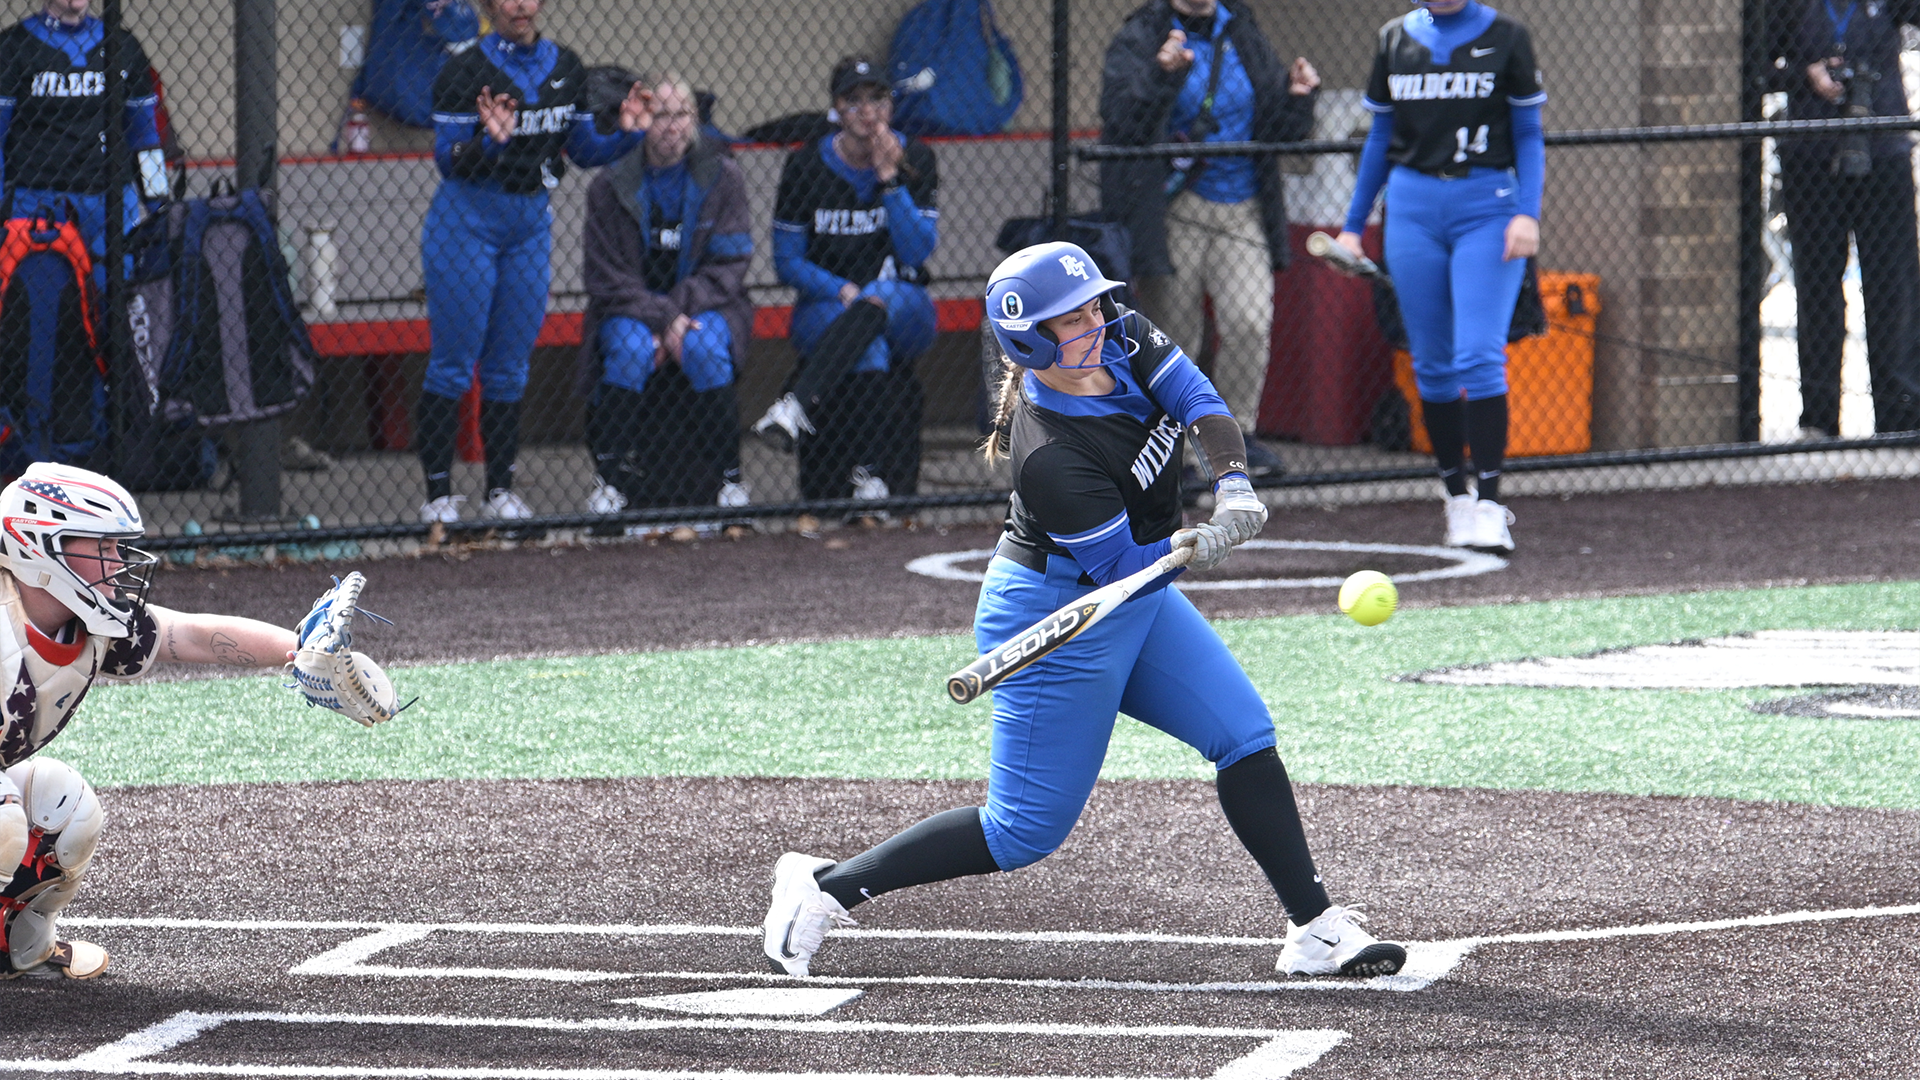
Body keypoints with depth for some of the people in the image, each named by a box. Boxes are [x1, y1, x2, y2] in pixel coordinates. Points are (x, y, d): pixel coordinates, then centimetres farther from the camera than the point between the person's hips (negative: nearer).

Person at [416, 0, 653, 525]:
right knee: (453, 362, -3)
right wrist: (490, 141, -36)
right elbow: (448, 161, -18)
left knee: (510, 364, 10)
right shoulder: (465, 72, -14)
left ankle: (501, 489, 16)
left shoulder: (566, 68, 3)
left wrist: (627, 134, -9)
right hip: (466, 220, -5)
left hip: (532, 221, 5)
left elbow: (582, 150, 9)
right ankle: (438, 493, 0)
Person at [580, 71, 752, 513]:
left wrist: (676, 309, -18)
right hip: (631, 309, 0)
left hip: (705, 308, 0)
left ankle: (729, 476, -20)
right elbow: (607, 278, -5)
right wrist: (662, 319, -19)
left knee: (704, 347, -33)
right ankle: (610, 475, -23)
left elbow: (726, 267, -4)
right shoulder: (611, 187, -3)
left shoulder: (722, 178, -1)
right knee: (631, 346, -33)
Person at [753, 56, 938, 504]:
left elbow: (917, 252, -7)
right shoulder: (806, 166, 0)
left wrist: (890, 179, -16)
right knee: (869, 351, -38)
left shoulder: (913, 160, 2)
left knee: (880, 294, -39)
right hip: (825, 311, 0)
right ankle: (868, 477, -46)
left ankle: (796, 408, -54)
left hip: (904, 311, 0)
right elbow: (787, 261, 2)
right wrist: (839, 291, -16)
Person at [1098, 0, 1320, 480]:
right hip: (1171, 214, -3)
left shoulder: (1246, 39, 13)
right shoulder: (1138, 40, -1)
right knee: (1171, 333, 1)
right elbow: (1122, 122, -17)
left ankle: (1237, 434, 5)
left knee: (1249, 322, -11)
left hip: (1242, 215, 3)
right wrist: (1162, 76, -31)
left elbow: (1281, 132, 14)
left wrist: (1296, 97, -6)